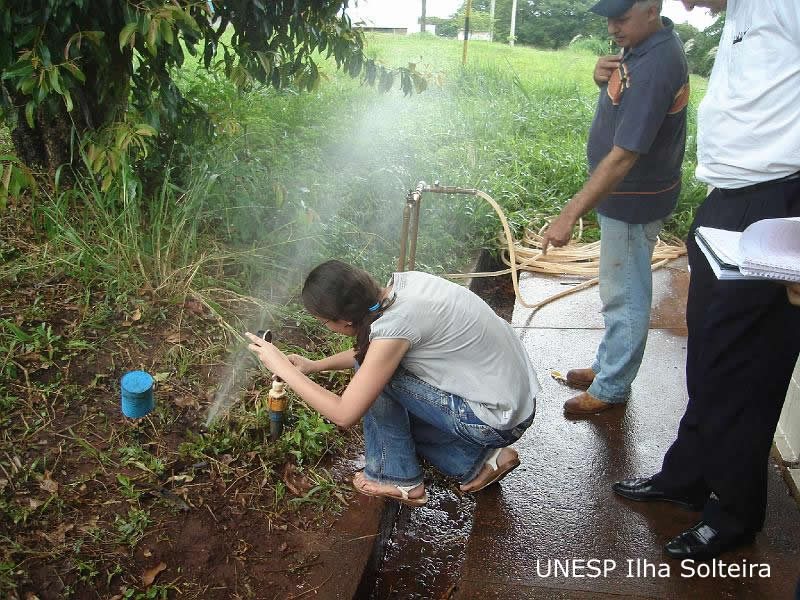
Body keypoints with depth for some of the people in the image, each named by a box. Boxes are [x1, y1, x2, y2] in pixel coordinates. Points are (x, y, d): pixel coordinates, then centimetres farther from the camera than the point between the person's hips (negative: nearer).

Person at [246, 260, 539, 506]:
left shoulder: (394, 327, -27)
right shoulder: (400, 283, -4)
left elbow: (344, 415, -19)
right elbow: (369, 349, 17)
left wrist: (282, 367, -11)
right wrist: (314, 365, 14)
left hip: (498, 421, -8)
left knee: (376, 378, -10)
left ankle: (397, 477, 7)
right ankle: (477, 461, 14)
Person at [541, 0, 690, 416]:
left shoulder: (654, 68, -28)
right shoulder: (646, 42, 3)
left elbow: (624, 156, -31)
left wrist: (570, 214, -32)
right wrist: (602, 77, -6)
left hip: (633, 201, -10)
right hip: (625, 194, 10)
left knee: (625, 297, 4)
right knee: (621, 290, 21)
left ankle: (612, 388, 20)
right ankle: (608, 366, 37)